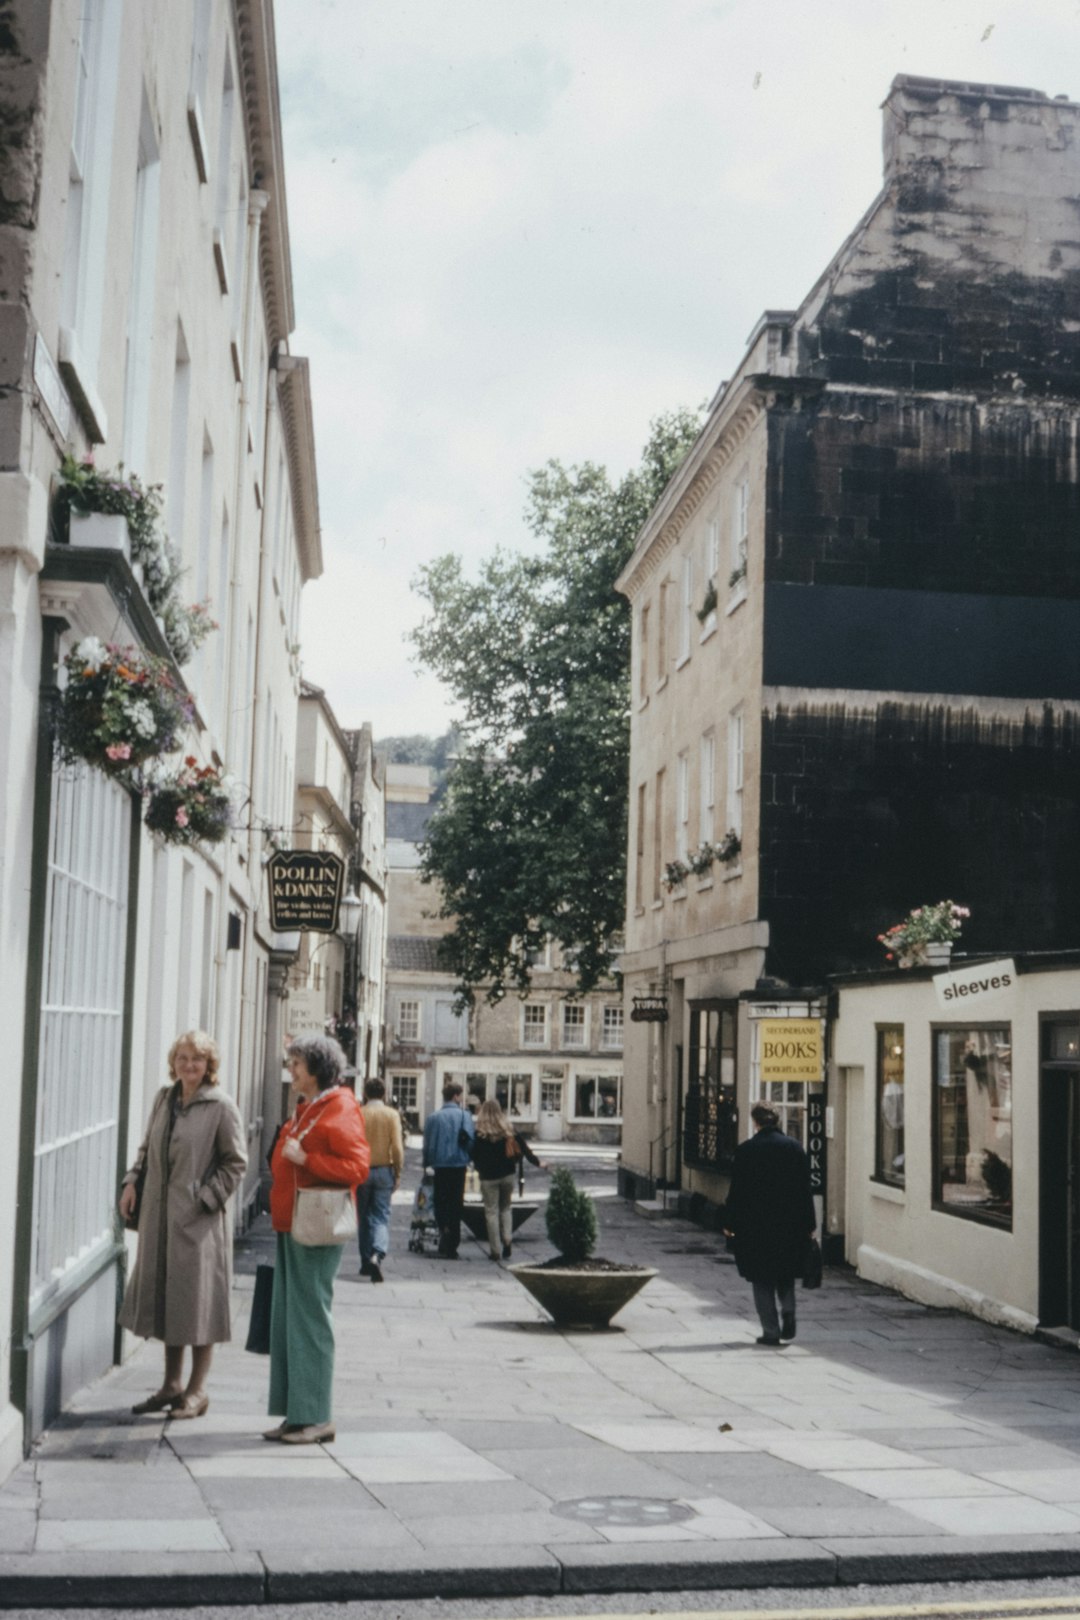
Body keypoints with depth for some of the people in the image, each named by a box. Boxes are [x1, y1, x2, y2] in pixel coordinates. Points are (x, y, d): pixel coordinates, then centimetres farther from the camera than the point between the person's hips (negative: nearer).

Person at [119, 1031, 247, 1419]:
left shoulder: (221, 1107, -9)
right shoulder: (164, 1098, 10)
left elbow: (235, 1163, -7)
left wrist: (206, 1198, -13)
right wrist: (132, 1181, 6)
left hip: (198, 1219, -6)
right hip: (159, 1214, 7)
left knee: (197, 1298, 0)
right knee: (163, 1295, 13)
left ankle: (197, 1389, 12)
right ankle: (172, 1384, 26)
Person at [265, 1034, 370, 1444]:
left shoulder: (340, 1110, -11)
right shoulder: (304, 1109, 18)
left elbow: (356, 1167, -20)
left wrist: (304, 1158, -21)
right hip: (291, 1226, 9)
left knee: (309, 1319, -5)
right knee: (286, 1319, 10)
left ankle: (316, 1418, 2)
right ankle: (296, 1414, 17)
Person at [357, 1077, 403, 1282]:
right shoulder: (392, 1115, -4)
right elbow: (397, 1147, -8)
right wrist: (398, 1174, 0)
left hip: (362, 1170, 1)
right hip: (384, 1171, 0)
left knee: (364, 1217, 13)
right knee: (381, 1216, 3)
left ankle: (366, 1261, 18)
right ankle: (377, 1255, -20)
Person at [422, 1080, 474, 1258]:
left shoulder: (432, 1117, 3)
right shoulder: (464, 1115, -5)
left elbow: (427, 1143, 6)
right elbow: (468, 1138, -13)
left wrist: (427, 1164, 15)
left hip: (438, 1165, 2)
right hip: (457, 1164, -2)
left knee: (441, 1205, 12)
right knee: (455, 1206, 4)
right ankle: (451, 1247, 2)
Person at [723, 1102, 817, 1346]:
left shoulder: (746, 1150, -9)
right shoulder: (794, 1147, -1)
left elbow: (737, 1191, -6)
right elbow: (805, 1188, 2)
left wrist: (730, 1224, 3)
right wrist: (809, 1225, 8)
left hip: (756, 1225, -2)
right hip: (790, 1223, 3)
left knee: (762, 1280, 7)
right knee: (786, 1274, 20)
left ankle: (771, 1330, 4)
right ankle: (788, 1312, -2)